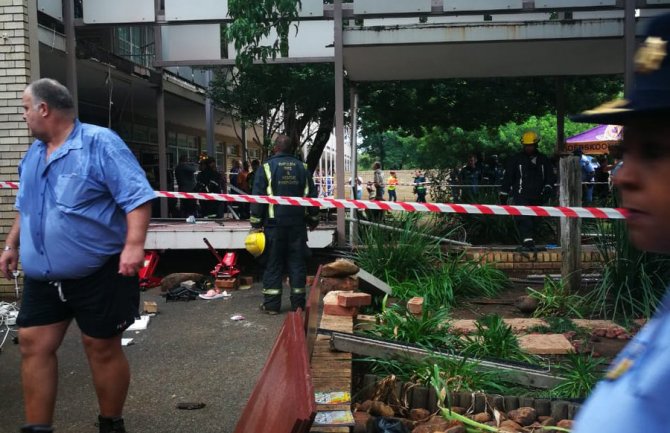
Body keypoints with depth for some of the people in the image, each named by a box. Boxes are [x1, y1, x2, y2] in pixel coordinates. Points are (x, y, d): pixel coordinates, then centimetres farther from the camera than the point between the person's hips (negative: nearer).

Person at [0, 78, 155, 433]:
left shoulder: (100, 143, -12)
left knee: (102, 348, 5)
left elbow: (136, 196, -19)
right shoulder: (33, 154, 13)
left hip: (99, 273, -7)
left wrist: (134, 245, -29)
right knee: (33, 346, 8)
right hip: (42, 276, 7)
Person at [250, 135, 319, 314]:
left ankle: (271, 304, 4)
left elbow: (258, 197, -6)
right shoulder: (302, 167, 8)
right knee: (297, 262, 7)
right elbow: (312, 195, 11)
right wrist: (313, 219, 21)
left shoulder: (267, 167, -3)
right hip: (297, 224, 3)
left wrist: (255, 223, -1)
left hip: (274, 223, -3)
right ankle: (298, 303, 11)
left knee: (273, 263, 3)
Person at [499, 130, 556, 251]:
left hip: (536, 197, 3)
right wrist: (503, 196, 3)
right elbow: (507, 178, 4)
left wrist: (547, 190, -7)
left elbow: (551, 177, 11)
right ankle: (528, 241, -30)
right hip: (521, 196, -3)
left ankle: (527, 243, 21)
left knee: (532, 220, 10)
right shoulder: (516, 159, 3)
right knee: (524, 218, -21)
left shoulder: (543, 160, 10)